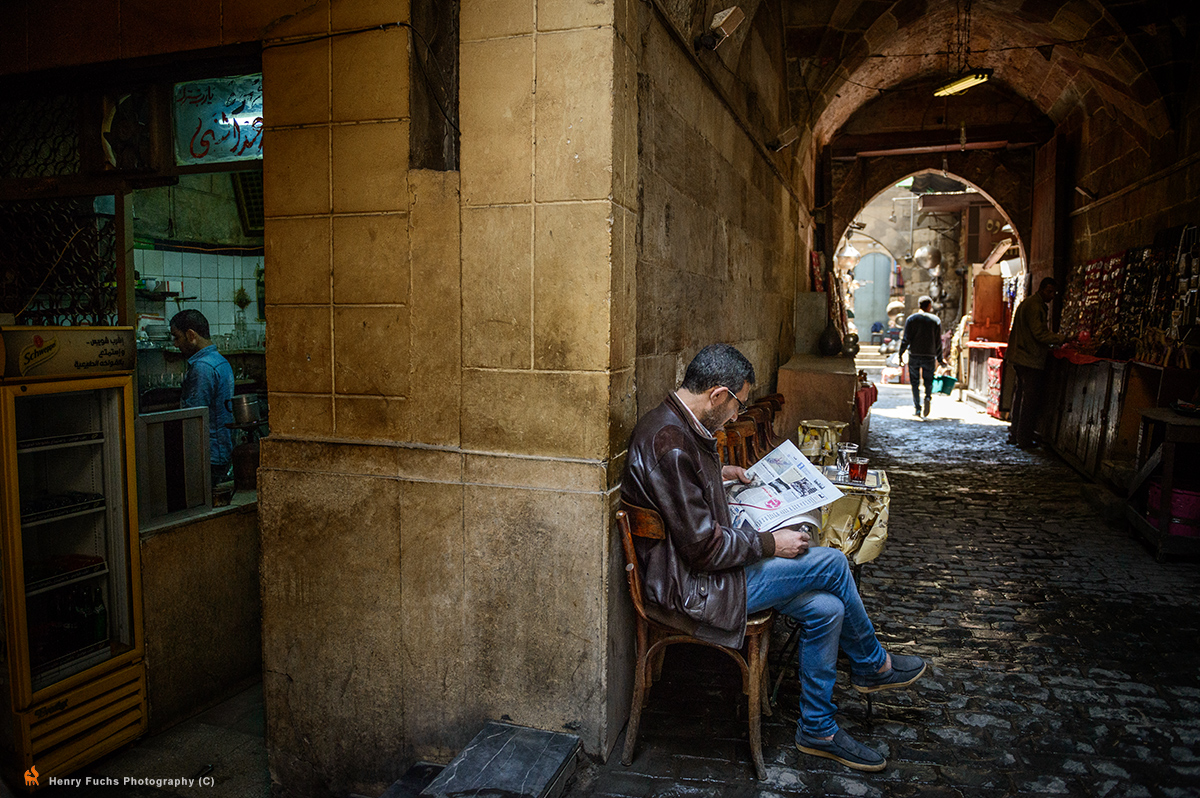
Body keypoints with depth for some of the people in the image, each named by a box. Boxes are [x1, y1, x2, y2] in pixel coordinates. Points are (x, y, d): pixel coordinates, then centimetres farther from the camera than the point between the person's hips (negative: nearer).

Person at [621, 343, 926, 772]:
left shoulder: (675, 425, 7)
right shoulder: (671, 443, -26)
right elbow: (703, 548, -25)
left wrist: (718, 473, 19)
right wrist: (771, 544, -14)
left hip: (696, 568, 10)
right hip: (688, 588, -10)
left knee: (825, 608, 3)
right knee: (831, 563, -10)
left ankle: (817, 729, 20)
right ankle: (872, 665, 17)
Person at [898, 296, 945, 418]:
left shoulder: (911, 319, 4)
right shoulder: (936, 320, 5)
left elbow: (906, 339, -4)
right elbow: (938, 342, 6)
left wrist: (900, 354, 0)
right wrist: (939, 359, 13)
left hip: (914, 354, 0)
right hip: (929, 355, 0)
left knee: (915, 382, 6)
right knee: (928, 380, 10)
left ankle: (917, 408, 2)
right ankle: (928, 397, -19)